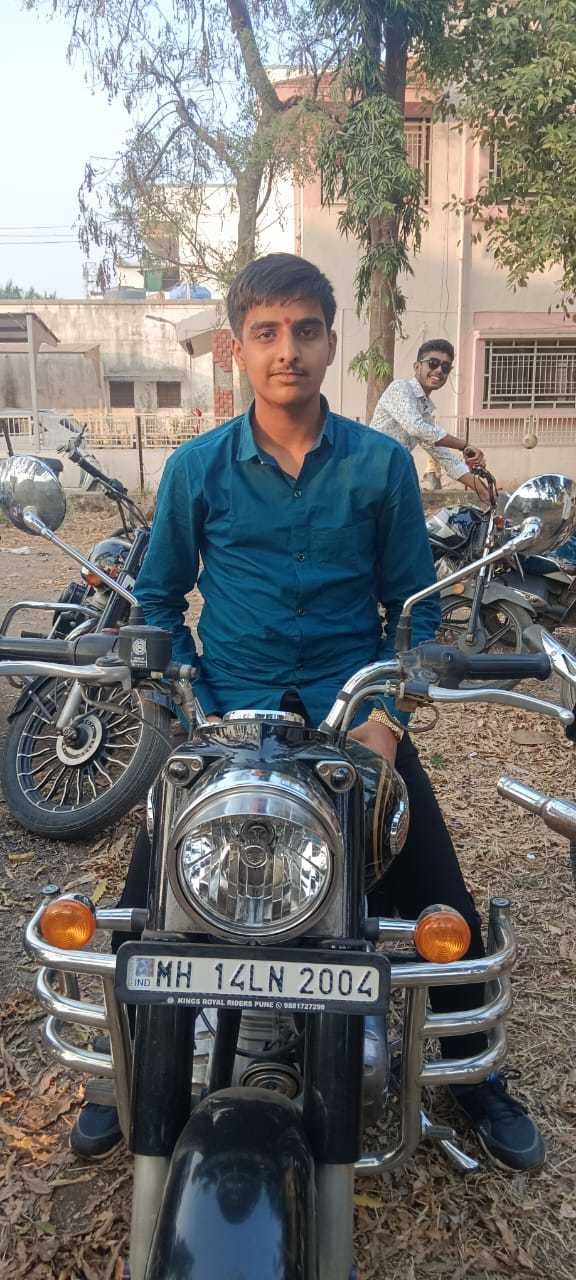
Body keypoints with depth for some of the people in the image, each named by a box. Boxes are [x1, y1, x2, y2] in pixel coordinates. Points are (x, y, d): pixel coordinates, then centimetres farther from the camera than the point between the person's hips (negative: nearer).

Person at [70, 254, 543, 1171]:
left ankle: (475, 1076, 29)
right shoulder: (196, 468, 0)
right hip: (227, 715, 1)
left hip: (352, 713, 0)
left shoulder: (382, 464, -1)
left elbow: (414, 604, 3)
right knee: (144, 901, 0)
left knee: (442, 907, 1)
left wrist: (386, 715, -9)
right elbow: (158, 598, 5)